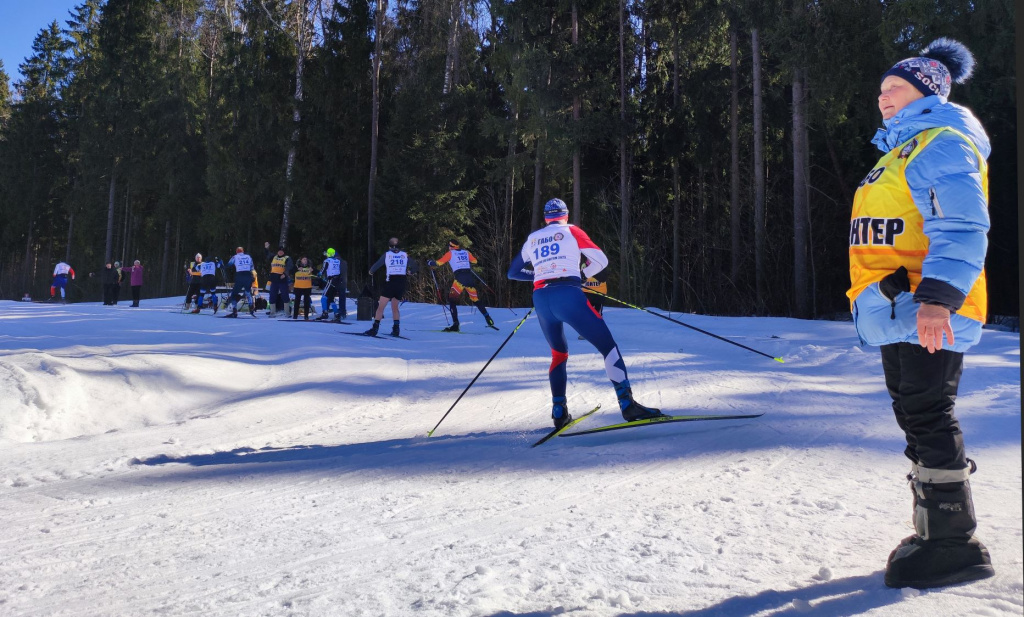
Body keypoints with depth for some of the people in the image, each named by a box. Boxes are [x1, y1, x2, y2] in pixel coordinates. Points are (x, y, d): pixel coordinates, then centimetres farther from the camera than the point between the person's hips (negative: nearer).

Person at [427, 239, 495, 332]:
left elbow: (438, 263, 6)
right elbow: (474, 261, 30)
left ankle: (455, 324, -12)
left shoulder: (450, 253, 9)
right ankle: (489, 320, 13)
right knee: (476, 299, 17)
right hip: (470, 277, 5)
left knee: (452, 299, 1)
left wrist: (430, 263, 25)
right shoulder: (466, 252, 19)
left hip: (460, 278, -5)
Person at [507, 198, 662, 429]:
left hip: (541, 300, 5)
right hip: (568, 295, -4)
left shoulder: (532, 239, 24)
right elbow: (601, 260, 8)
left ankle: (559, 412, 13)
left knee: (558, 354, 23)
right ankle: (627, 404, -13)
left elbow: (513, 272, 31)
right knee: (607, 345, -1)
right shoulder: (571, 231, 13)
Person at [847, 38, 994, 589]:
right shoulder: (901, 151, 23)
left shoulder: (943, 142, -8)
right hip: (899, 313, 10)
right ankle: (934, 533, 24)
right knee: (915, 419, 13)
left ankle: (955, 545, 2)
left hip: (927, 314, -10)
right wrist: (876, 299, 26)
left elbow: (962, 229, -20)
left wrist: (938, 297, -30)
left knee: (928, 420, -8)